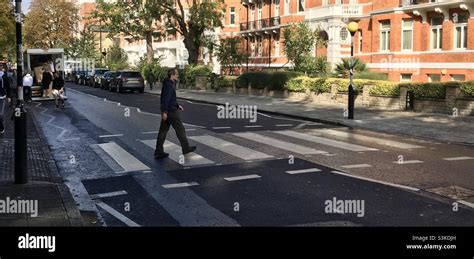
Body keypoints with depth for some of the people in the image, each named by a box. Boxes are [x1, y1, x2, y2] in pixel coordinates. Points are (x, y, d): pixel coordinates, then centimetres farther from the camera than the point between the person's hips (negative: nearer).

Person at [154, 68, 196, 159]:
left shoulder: (171, 84, 16)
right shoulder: (169, 85, -16)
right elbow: (166, 98, -23)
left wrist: (177, 106, 29)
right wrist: (164, 111, -26)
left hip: (166, 112, 10)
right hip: (171, 112, -10)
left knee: (163, 130, 8)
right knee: (180, 129, 3)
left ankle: (159, 152, 9)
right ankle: (186, 148, 14)